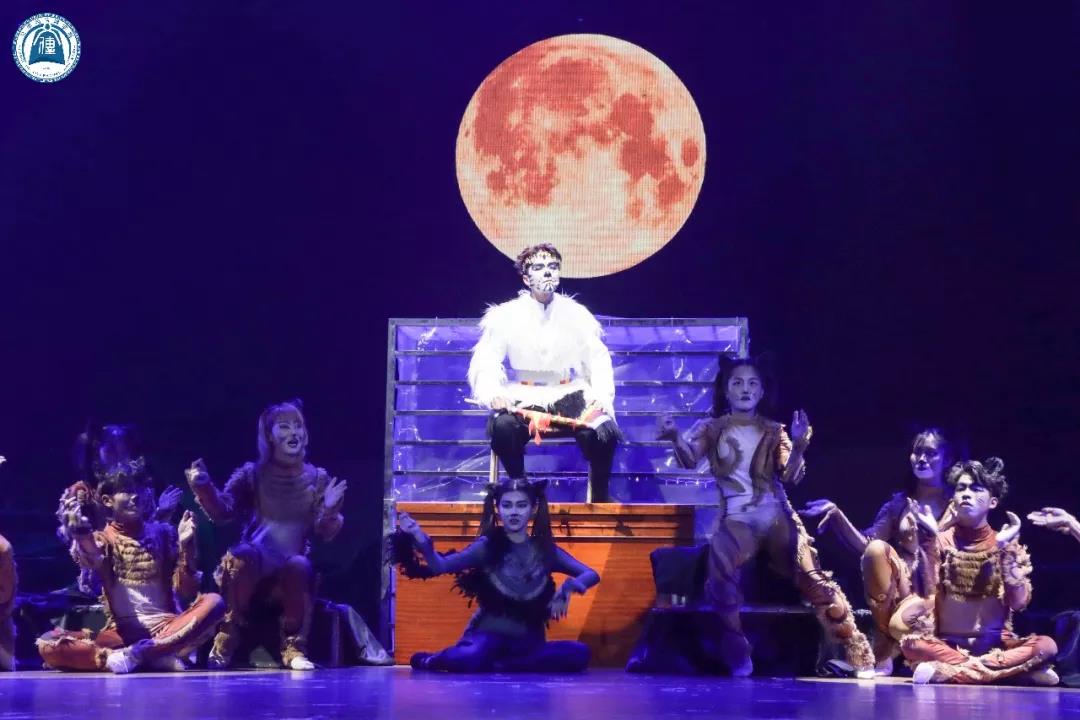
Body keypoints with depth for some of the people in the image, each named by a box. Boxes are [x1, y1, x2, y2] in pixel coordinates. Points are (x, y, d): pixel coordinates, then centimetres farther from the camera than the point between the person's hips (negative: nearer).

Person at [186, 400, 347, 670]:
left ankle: (293, 648, -18)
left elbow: (324, 533, 3)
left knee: (300, 566, -34)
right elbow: (222, 512, -5)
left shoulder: (317, 478, 8)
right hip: (252, 566, -1)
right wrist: (204, 487, -23)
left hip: (292, 570, 1)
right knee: (241, 556, -35)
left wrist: (330, 510, -19)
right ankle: (225, 642, -23)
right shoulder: (252, 474, 5)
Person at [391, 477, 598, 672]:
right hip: (489, 634, -4)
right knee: (470, 659, -38)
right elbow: (440, 566, -16)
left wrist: (569, 586, -18)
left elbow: (591, 575, 3)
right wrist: (420, 539, -34)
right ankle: (431, 660, -1)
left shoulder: (544, 550, 3)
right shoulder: (488, 546, -4)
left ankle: (494, 664, -13)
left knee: (579, 653, -23)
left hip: (528, 640, 4)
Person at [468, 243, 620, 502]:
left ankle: (599, 496, -2)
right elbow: (485, 361, -4)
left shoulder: (577, 314, 7)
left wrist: (602, 395, -14)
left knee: (604, 432, -28)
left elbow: (598, 359, 5)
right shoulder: (506, 315, 2)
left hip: (569, 397, 1)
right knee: (502, 427, -35)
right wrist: (492, 393, -25)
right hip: (524, 399, -1)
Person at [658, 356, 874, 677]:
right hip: (736, 519, -1)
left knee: (812, 578, -12)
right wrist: (675, 437, -28)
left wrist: (798, 446, -15)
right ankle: (737, 654, -18)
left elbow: (790, 476, 3)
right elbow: (689, 459, -8)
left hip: (776, 515, 1)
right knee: (719, 559, -31)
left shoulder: (773, 431, 14)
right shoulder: (712, 430, 11)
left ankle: (857, 653, -4)